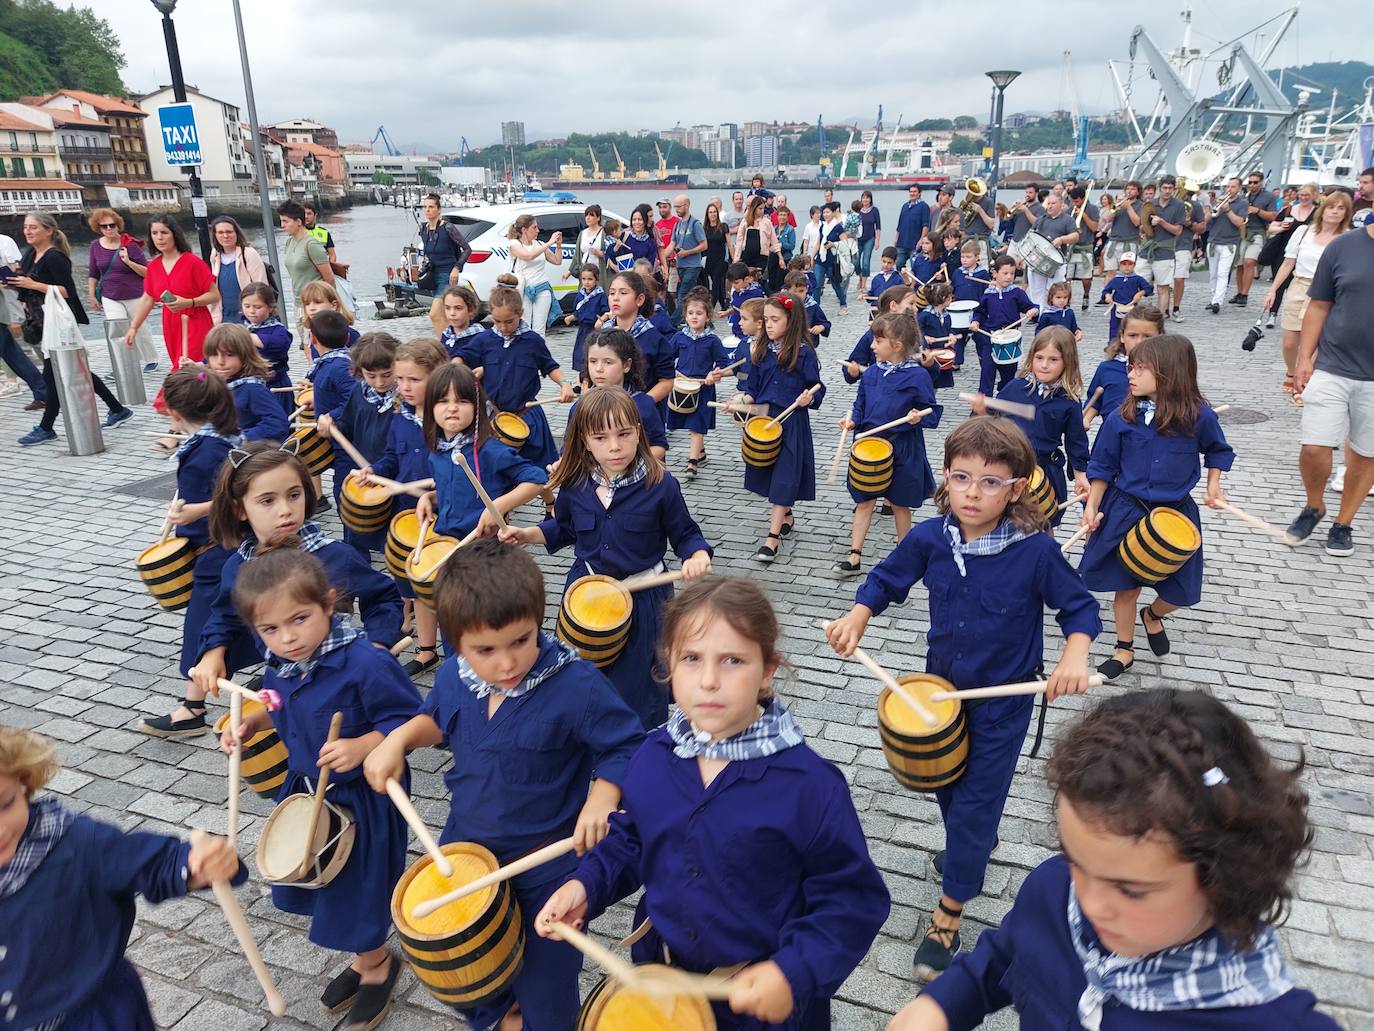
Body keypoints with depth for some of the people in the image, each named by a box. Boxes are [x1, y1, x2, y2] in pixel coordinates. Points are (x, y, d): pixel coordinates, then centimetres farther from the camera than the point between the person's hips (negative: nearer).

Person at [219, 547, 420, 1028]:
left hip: (364, 799, -8)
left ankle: (376, 963, 43)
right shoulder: (279, 665, -8)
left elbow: (408, 720, -25)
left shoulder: (366, 662, -32)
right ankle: (368, 957, 51)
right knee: (315, 884, 25)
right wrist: (251, 723, -3)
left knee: (355, 894, 10)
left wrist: (362, 746, -38)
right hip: (307, 791, 8)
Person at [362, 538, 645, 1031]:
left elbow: (626, 747, -18)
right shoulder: (453, 677, -11)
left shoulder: (576, 685, -30)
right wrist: (400, 737, -7)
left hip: (548, 861, -5)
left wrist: (602, 798, -33)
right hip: (465, 845, 6)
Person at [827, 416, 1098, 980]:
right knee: (946, 782, 24)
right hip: (940, 684, 4)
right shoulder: (929, 538, -15)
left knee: (977, 801, 3)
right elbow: (886, 579, 1)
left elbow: (1080, 606, -9)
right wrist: (858, 617, -17)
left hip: (1004, 697, -4)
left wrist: (1074, 656, -27)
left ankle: (949, 913, 20)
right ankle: (971, 845, 56)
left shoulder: (1035, 550, -23)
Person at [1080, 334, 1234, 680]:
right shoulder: (1122, 418, -10)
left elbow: (1217, 451, 12)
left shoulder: (1199, 416, -9)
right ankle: (1125, 649, 28)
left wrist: (1213, 485, 0)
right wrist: (1092, 507, -2)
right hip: (1126, 512, 0)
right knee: (1126, 584, 9)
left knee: (1181, 592, 6)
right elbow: (1102, 467, 0)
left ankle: (1153, 615, 41)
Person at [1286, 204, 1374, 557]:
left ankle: (1343, 523, 26)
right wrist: (1304, 359, 0)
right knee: (1314, 448, -6)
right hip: (1332, 369, 0)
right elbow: (1319, 306, 5)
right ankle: (1314, 507, 21)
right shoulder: (1344, 246, -1)